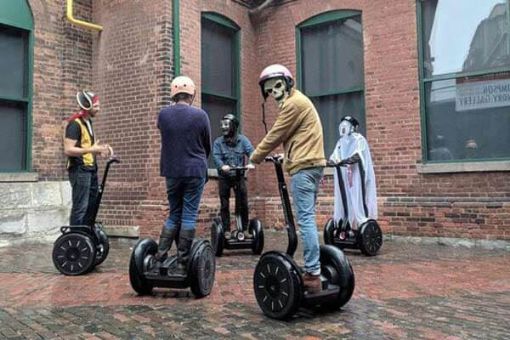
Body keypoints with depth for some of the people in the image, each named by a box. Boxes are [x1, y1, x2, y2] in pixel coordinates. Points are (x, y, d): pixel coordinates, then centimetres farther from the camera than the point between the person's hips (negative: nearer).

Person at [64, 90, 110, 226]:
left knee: (92, 205, 13)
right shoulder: (75, 124, -13)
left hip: (91, 169, 9)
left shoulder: (88, 122, 15)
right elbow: (68, 150, -21)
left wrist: (98, 149, 8)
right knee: (80, 207, -7)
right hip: (79, 170, -9)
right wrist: (92, 149, -21)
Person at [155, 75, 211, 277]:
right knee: (188, 216, 2)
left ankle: (160, 257, 6)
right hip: (195, 171, -3)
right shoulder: (200, 115, -6)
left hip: (171, 171, 3)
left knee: (174, 215, 16)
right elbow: (207, 145, 6)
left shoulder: (163, 114, 2)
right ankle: (182, 264, 4)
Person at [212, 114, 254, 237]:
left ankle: (245, 229, 15)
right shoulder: (218, 142, 1)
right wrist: (222, 166, -34)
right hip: (224, 177, 0)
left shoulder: (242, 139, 2)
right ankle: (226, 230, 14)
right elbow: (216, 156, -12)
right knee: (224, 204, 5)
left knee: (243, 203, 2)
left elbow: (250, 151, -12)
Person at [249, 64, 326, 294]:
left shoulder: (293, 103, -8)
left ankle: (313, 275, -11)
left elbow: (275, 136, -6)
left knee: (305, 220, -12)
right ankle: (313, 271, 15)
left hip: (304, 167, -10)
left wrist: (253, 160, 3)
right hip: (311, 164, 10)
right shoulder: (298, 101, 24)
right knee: (307, 220, 10)